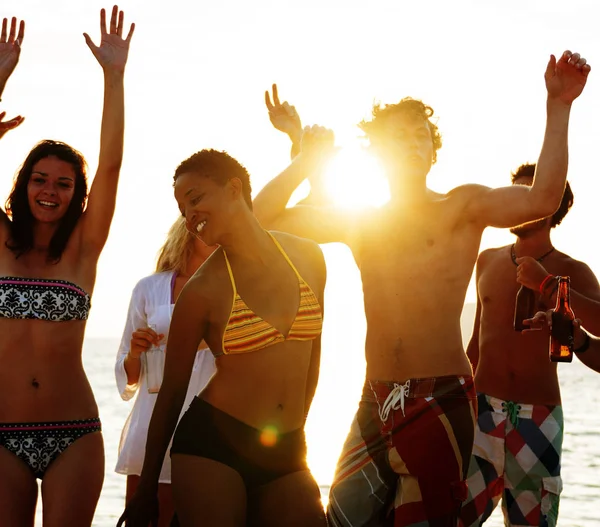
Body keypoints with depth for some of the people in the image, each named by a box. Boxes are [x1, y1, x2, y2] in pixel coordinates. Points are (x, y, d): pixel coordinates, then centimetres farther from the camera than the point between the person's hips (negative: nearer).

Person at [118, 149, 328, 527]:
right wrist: (147, 491, 3)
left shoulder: (308, 258, 4)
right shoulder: (203, 290, -7)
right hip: (213, 443, -4)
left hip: (288, 453, 4)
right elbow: (172, 391, 0)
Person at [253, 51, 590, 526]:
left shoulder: (462, 208, 3)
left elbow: (541, 201, -14)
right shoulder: (358, 221, 16)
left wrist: (558, 107, -18)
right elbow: (263, 217, 15)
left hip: (441, 400, -4)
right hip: (376, 401, 4)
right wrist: (307, 160, 8)